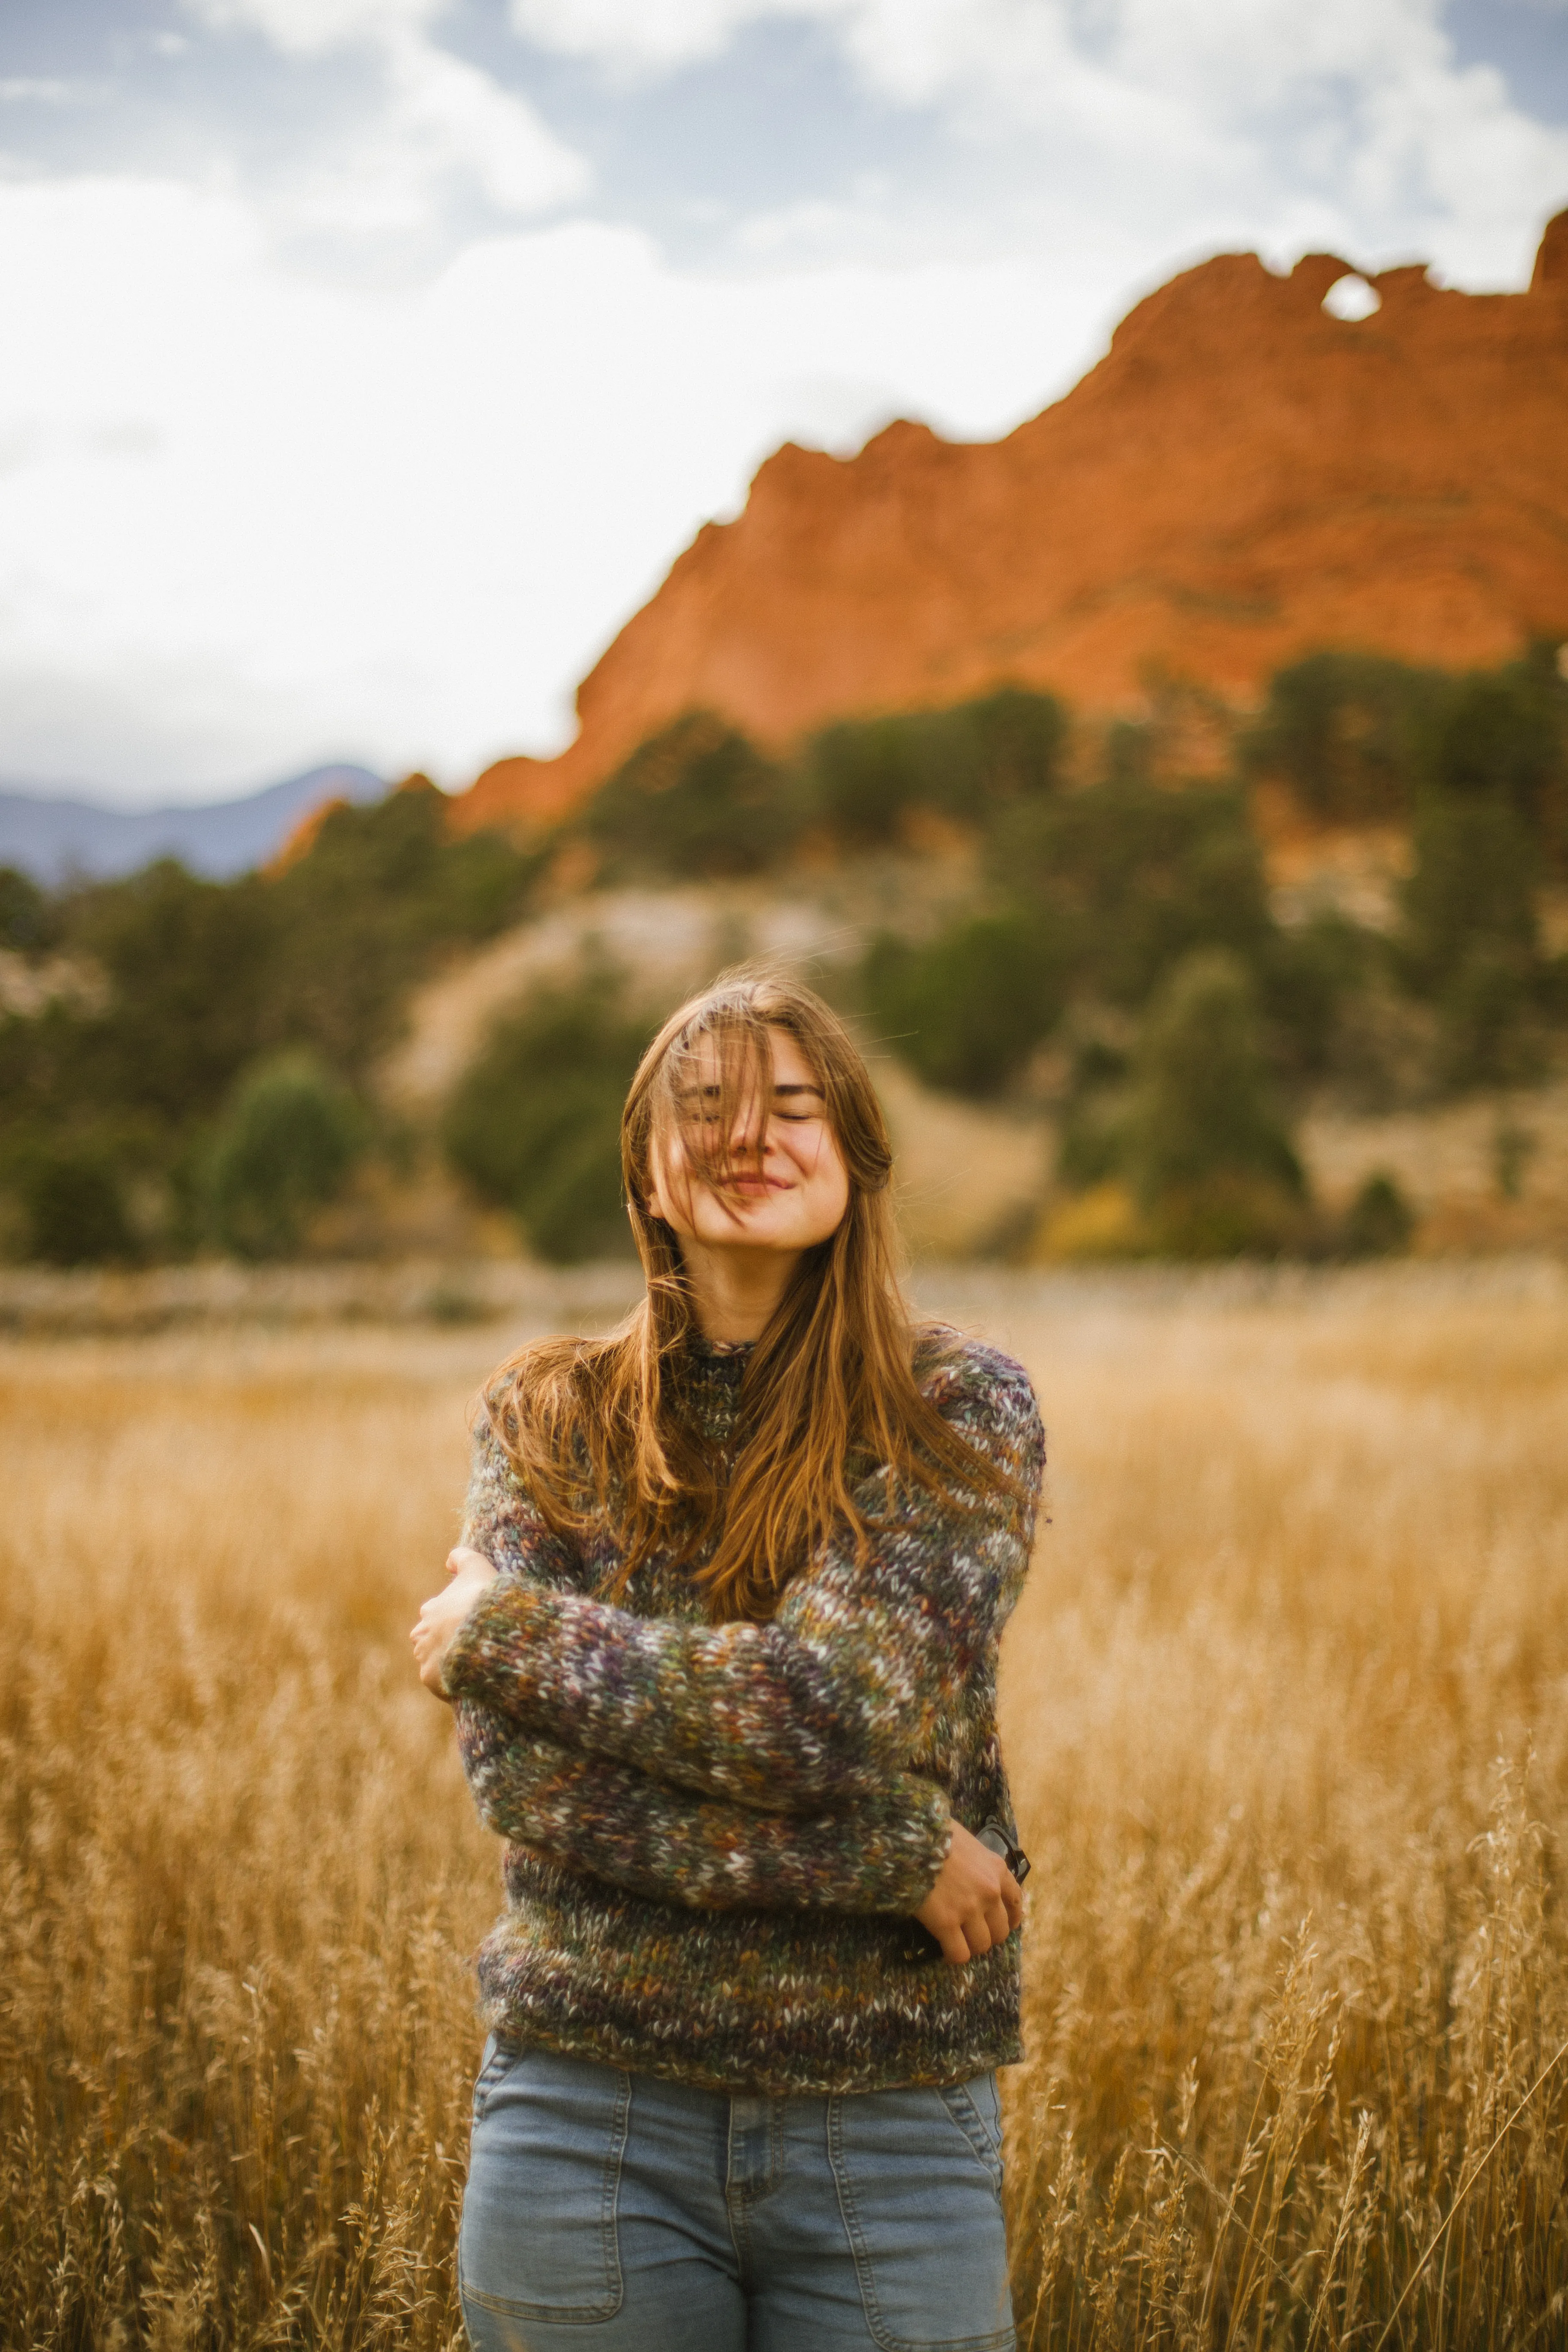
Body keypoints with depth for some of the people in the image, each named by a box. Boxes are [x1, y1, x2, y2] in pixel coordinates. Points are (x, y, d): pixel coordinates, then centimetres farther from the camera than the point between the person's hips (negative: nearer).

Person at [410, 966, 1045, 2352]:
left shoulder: (962, 1412, -3)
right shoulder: (549, 1414, 2)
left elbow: (833, 1702, -18)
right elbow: (517, 1773, -9)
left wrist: (500, 1630, -9)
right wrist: (878, 1850, -16)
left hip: (892, 2129, -1)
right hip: (589, 2110, 1)